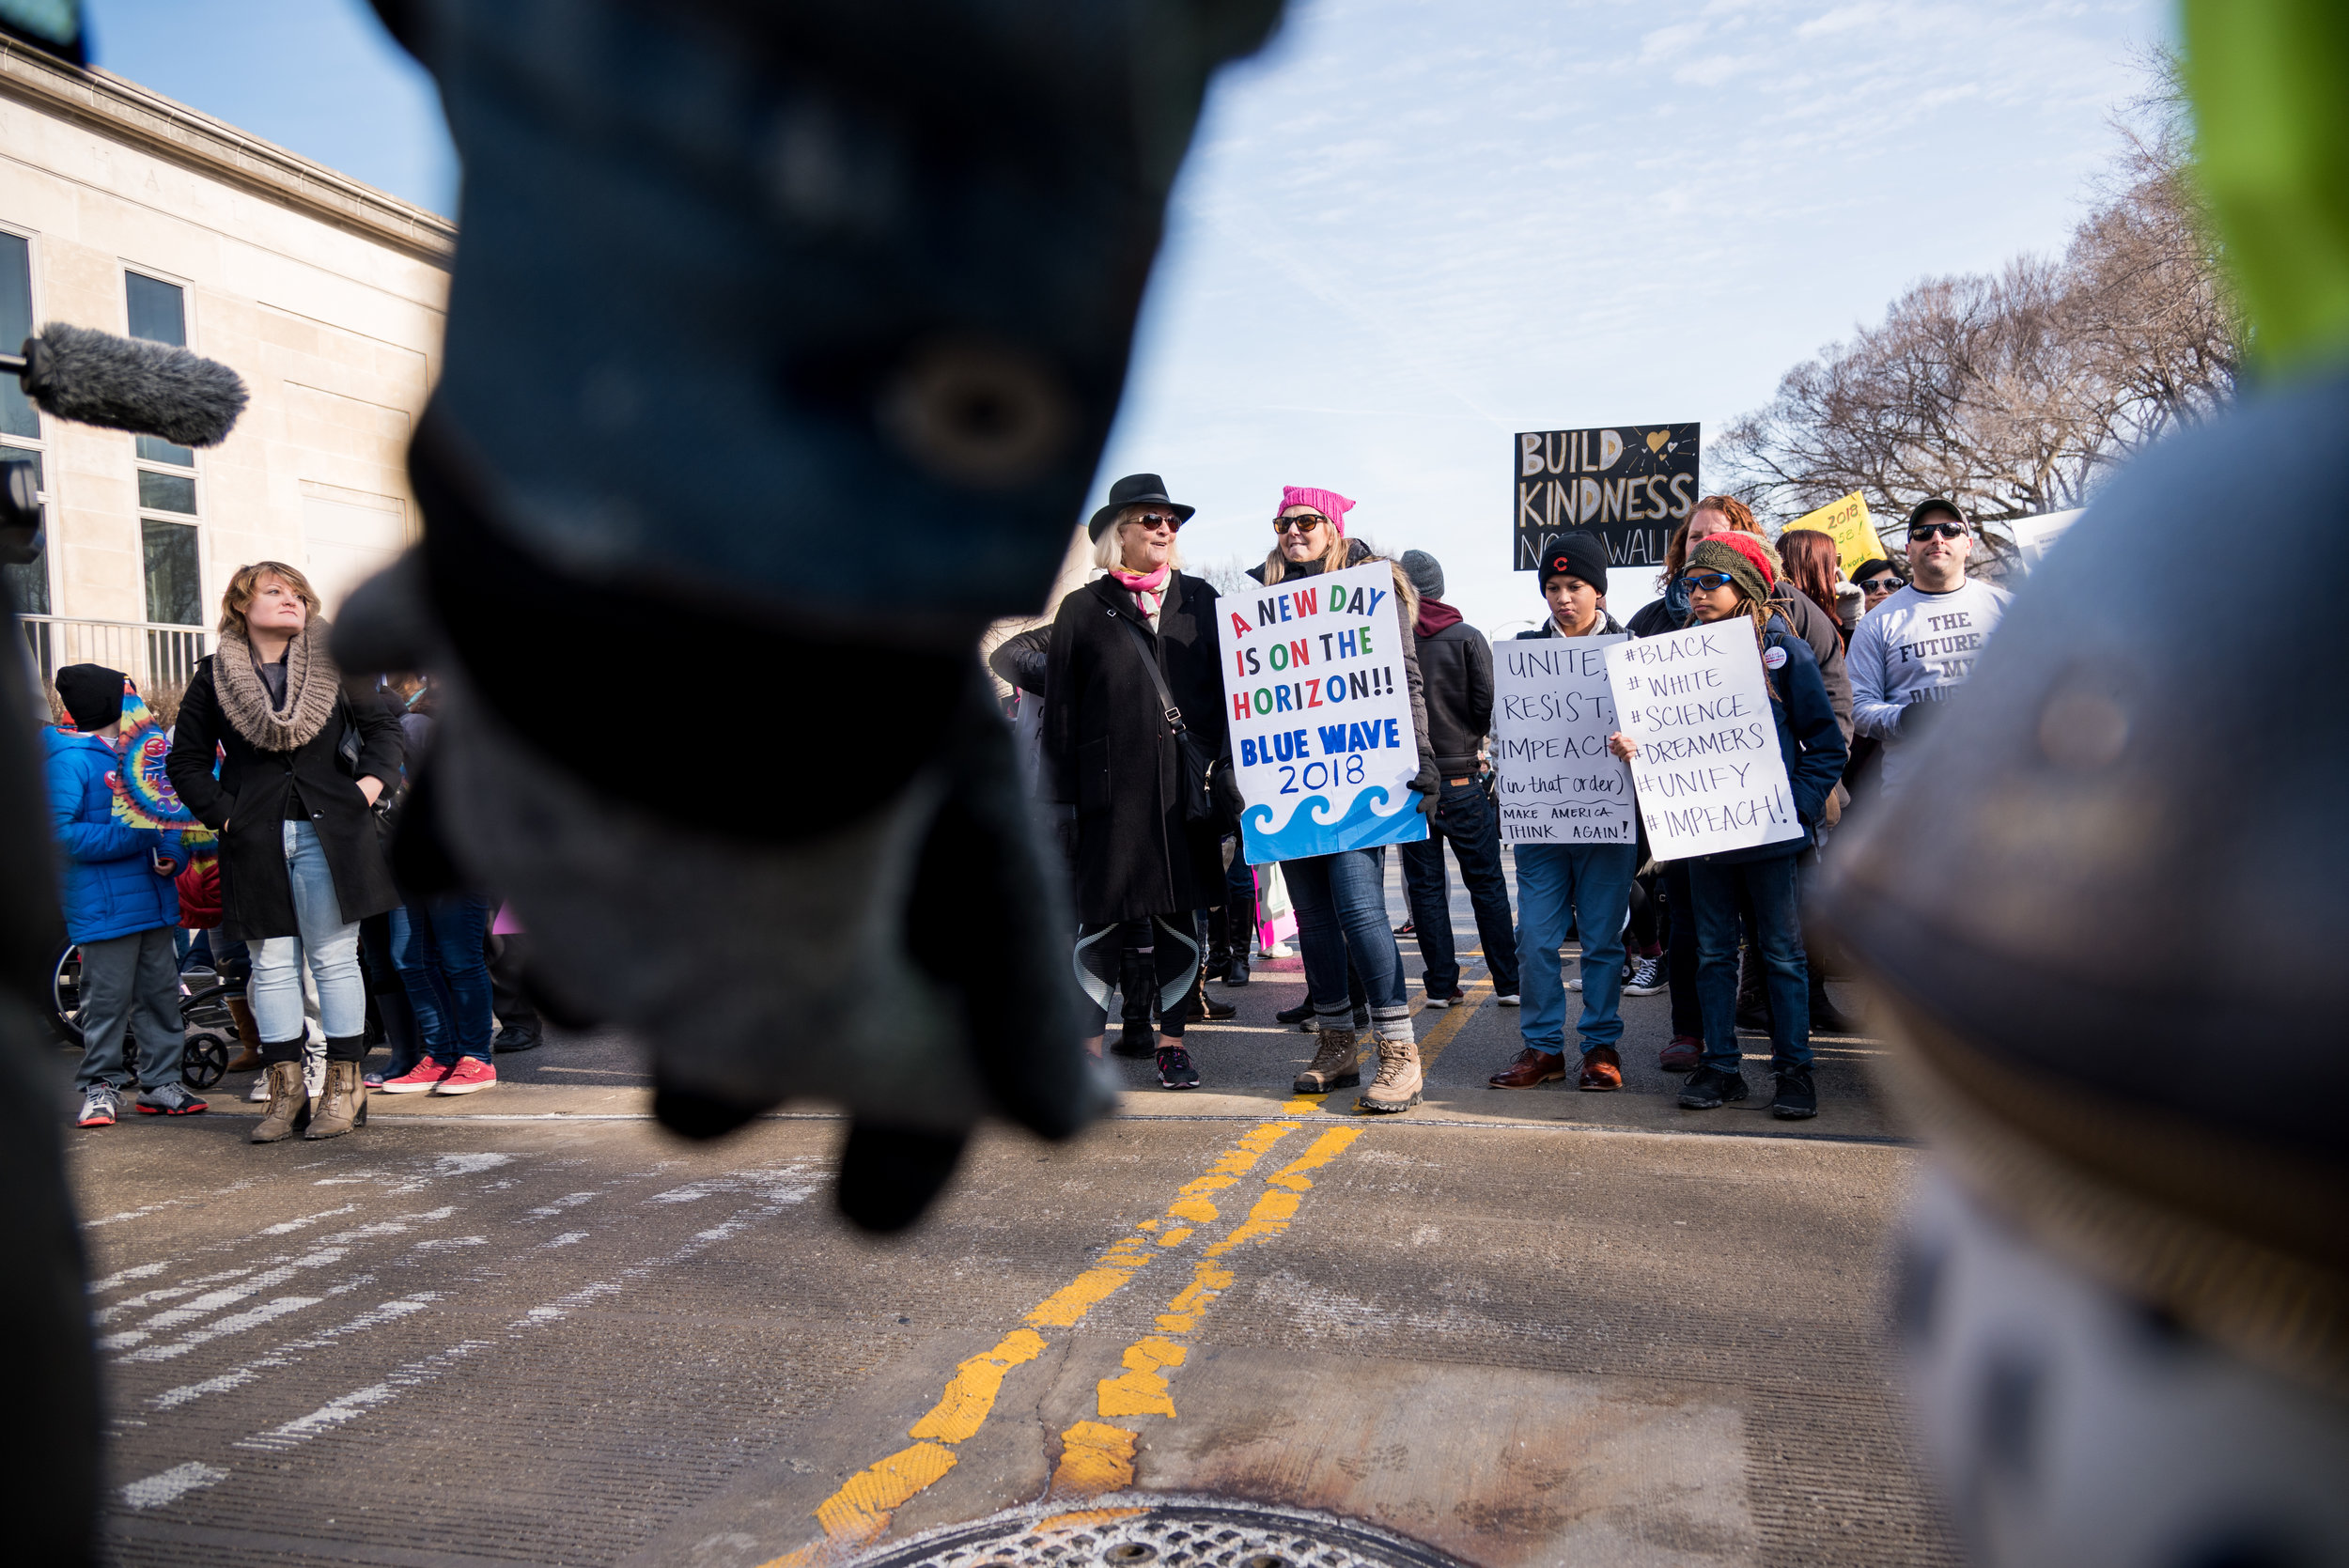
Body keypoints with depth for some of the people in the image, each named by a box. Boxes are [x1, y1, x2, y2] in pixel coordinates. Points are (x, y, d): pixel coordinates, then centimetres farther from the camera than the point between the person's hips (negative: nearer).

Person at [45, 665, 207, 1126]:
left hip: (153, 899, 8)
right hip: (105, 909, -7)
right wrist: (129, 836, -20)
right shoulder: (69, 760, -9)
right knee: (108, 1000, -2)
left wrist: (173, 853, 1)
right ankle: (101, 1087, 12)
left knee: (161, 993, 11)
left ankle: (160, 1083, 20)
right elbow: (58, 832, -18)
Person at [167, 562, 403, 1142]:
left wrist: (374, 778, -3)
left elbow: (382, 725, 13)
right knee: (272, 963, 5)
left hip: (329, 834, -1)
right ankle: (285, 1089, 13)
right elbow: (185, 758, 10)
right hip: (256, 842, 1)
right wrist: (221, 811, -2)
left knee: (334, 958, 2)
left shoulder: (334, 664, 5)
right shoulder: (215, 675, 6)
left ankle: (344, 1085, 10)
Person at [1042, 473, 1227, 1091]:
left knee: (1180, 915, 6)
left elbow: (1229, 686, 12)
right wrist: (1059, 800, -1)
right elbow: (1060, 711, 5)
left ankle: (1172, 1039, 18)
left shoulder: (1199, 598, 13)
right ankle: (1089, 1045, 9)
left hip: (1188, 787, 2)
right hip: (1113, 791, -2)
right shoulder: (1083, 609, 7)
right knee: (1104, 918, -2)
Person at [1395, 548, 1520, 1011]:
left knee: (1425, 886, 8)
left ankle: (1440, 985, 9)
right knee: (1487, 882, 8)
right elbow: (1488, 704, -6)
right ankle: (1508, 983, 9)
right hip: (1461, 778, -1)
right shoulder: (1466, 637, -4)